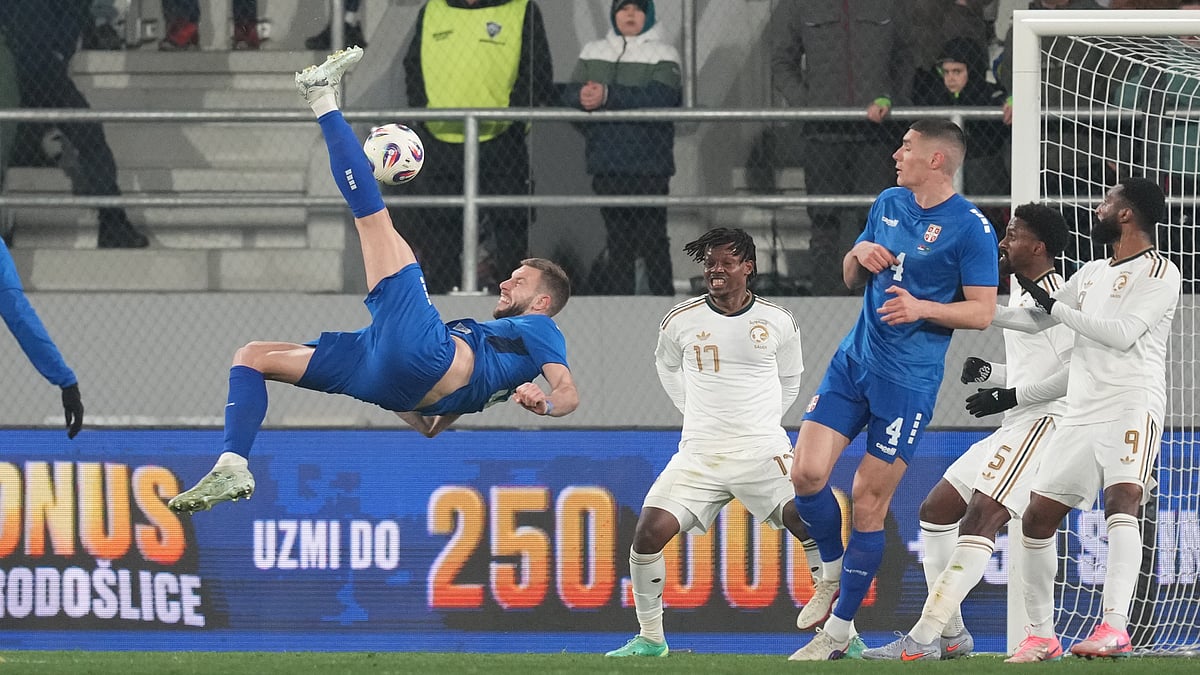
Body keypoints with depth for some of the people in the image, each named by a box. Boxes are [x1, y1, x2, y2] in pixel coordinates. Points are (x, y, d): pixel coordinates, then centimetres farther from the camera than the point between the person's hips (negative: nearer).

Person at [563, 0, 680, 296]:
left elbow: (661, 97, -14)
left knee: (653, 237, -6)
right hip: (607, 165, 4)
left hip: (648, 166, -4)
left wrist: (608, 95, -22)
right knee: (617, 238, 7)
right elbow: (569, 93, 6)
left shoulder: (663, 55, 2)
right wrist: (583, 95, -19)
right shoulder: (593, 53, 16)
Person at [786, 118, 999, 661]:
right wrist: (859, 255, -3)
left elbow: (982, 312, -10)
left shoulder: (970, 228, -10)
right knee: (806, 473, -5)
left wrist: (923, 308, -25)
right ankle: (832, 571, 22)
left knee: (869, 500, -3)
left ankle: (839, 629, 7)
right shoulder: (888, 204, 11)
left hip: (908, 381, -6)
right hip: (854, 360, 6)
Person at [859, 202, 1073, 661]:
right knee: (936, 510, 12)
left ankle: (923, 639, -28)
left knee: (979, 521, -22)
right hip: (1013, 429, 12)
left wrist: (1011, 396, -18)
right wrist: (987, 374, 12)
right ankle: (951, 635, 15)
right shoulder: (1020, 295, 21)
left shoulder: (1056, 295, -12)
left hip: (1044, 422, -12)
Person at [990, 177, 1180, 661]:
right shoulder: (1091, 274, 22)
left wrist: (1056, 306, -7)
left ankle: (1114, 627, -41)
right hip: (1082, 414, 8)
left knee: (1121, 501, -29)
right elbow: (1037, 321, 32)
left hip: (1132, 407, -8)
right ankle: (1041, 635, 14)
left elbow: (1122, 332, -14)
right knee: (1037, 518, 4)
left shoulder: (1159, 273, -2)